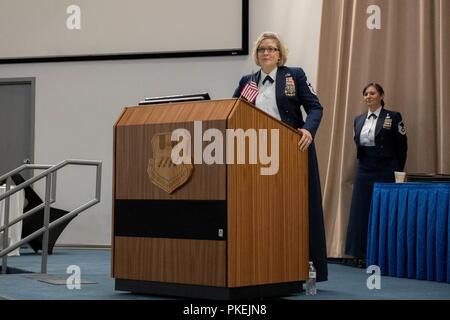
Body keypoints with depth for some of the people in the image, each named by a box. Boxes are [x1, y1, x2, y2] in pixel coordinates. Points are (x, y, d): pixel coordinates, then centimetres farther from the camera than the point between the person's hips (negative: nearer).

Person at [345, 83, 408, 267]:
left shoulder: (393, 117, -3)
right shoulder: (358, 120, 11)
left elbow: (401, 147, -1)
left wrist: (397, 172, 1)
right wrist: (364, 164, 13)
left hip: (385, 172, -5)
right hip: (364, 171, 5)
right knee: (361, 212, 4)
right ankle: (362, 255, 11)